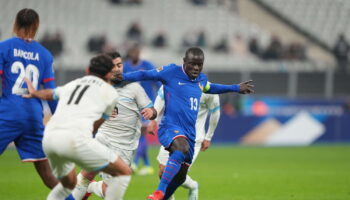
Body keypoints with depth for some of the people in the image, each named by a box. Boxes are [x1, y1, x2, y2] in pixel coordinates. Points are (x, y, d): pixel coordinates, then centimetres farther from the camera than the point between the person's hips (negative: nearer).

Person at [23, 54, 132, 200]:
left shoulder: (71, 84, 29)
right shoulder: (110, 92, 16)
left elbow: (49, 94, 51)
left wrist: (34, 93, 72)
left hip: (48, 138, 7)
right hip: (75, 138, -7)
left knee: (68, 183, 30)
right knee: (123, 172, 5)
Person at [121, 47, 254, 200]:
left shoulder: (201, 79, 16)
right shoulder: (171, 72, -4)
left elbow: (210, 88, 39)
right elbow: (145, 75, 0)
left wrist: (236, 88, 46)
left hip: (189, 133, 8)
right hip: (170, 127, -8)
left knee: (180, 177, 9)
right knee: (182, 149, -39)